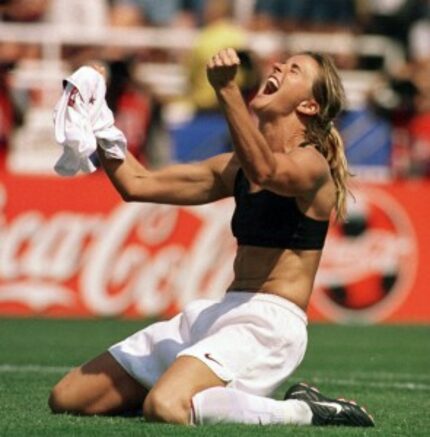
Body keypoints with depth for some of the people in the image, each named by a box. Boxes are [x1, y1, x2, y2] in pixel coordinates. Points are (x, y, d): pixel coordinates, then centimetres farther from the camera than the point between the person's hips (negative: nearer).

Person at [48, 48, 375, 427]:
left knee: (165, 409, -36)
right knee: (67, 399, 3)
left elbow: (265, 171, -32)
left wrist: (226, 90, -41)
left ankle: (302, 412, -15)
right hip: (216, 312, 9)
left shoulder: (311, 164, -7)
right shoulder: (237, 166, 19)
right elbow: (136, 184, 19)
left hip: (269, 321, -8)